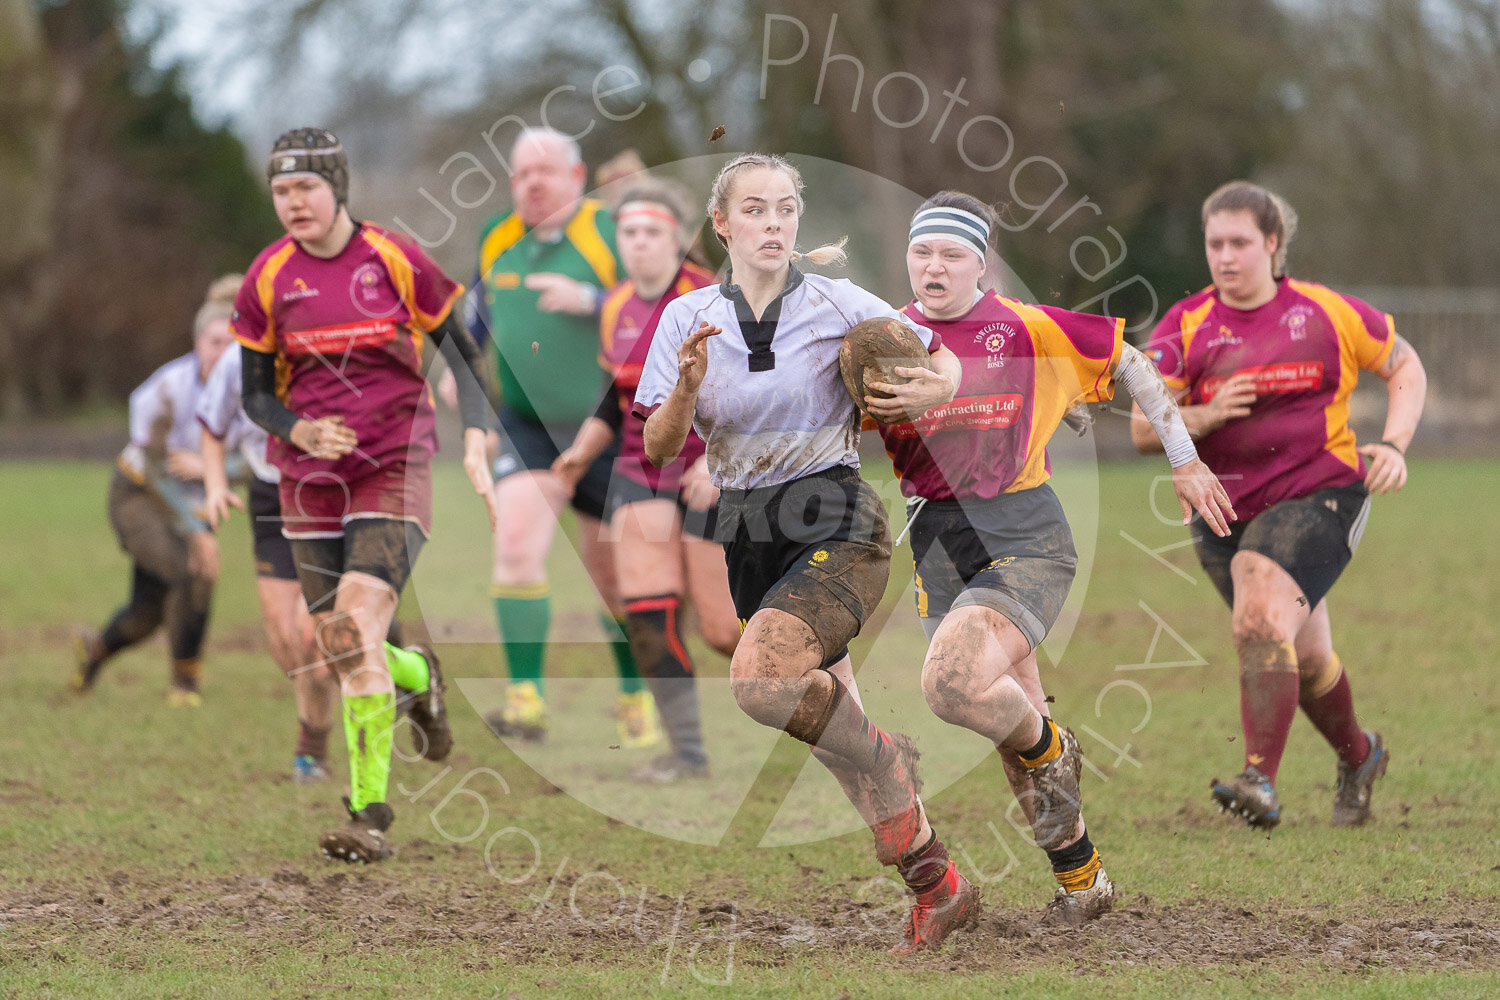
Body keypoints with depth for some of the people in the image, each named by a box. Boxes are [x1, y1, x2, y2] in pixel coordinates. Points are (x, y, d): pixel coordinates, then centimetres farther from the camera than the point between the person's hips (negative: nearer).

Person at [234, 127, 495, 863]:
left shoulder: (396, 261, -5)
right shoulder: (268, 278, 1)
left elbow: (462, 353, 4)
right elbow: (254, 393, 7)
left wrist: (475, 444, -8)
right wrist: (296, 430, -14)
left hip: (394, 469, -4)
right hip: (309, 474, 4)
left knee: (357, 631, -19)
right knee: (336, 650, 2)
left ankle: (370, 814, -16)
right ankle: (421, 682, 36)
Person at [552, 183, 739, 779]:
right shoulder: (616, 309, 7)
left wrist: (716, 460, -28)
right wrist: (583, 450, 7)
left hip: (713, 478, -5)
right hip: (641, 475, 5)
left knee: (723, 629, -4)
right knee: (647, 611, -12)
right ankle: (688, 751, -4)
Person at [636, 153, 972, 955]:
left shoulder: (838, 305, -4)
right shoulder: (687, 319, 3)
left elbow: (942, 357, 8)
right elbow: (658, 451, 0)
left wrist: (938, 387, -16)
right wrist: (687, 390, -20)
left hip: (837, 526, -5)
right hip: (748, 535, 5)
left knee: (758, 679, -30)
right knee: (828, 718, 9)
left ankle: (884, 756, -5)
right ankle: (936, 885, 24)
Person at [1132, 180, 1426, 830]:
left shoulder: (1327, 313, -3)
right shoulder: (1184, 327, -1)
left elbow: (1404, 367, 10)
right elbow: (1144, 431, -4)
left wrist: (1393, 446, -4)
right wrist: (1205, 416, -24)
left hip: (1319, 493, -4)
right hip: (1225, 511, 4)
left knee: (1261, 621, -27)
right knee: (1303, 657, 14)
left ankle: (1260, 780, -31)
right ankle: (1358, 758, 42)